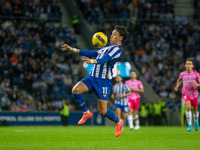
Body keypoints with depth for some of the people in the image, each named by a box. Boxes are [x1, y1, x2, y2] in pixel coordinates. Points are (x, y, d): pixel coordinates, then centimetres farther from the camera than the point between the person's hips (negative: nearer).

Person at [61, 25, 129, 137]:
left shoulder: (117, 49, -8)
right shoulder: (107, 48, 21)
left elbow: (104, 59, -25)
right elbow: (91, 53, 24)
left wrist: (91, 61, -44)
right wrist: (72, 49, 20)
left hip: (104, 81, -7)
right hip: (92, 77, 7)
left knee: (103, 111, -8)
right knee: (75, 90, -18)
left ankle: (118, 121, 23)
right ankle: (87, 113, 3)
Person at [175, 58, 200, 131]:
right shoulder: (182, 74, -3)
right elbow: (179, 79, 20)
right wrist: (177, 86, 2)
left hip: (194, 94, 1)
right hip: (186, 94, -1)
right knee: (188, 107, -25)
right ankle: (189, 125, -20)